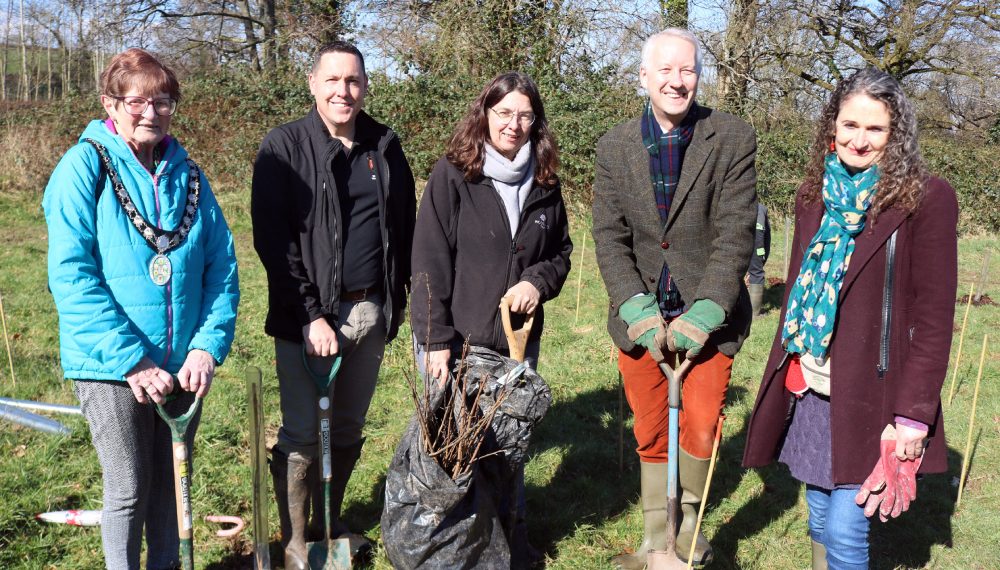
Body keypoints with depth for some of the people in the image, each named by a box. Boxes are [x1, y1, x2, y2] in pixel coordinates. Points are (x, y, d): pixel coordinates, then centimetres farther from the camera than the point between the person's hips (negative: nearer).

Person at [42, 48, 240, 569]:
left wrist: (208, 346, -10)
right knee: (128, 490, 6)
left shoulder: (188, 174, 5)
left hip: (182, 364, 4)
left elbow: (222, 265, 3)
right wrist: (131, 358, -20)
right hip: (111, 366, -4)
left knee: (172, 481, 17)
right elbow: (71, 273, -15)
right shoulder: (84, 166, -8)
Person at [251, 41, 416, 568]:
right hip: (307, 316, -4)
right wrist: (310, 315, -16)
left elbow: (405, 228, 12)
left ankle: (329, 526, 33)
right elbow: (273, 241, -12)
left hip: (370, 313, 4)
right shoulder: (284, 147, -6)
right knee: (302, 432, 2)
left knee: (347, 430, 15)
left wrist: (399, 299, 7)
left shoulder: (385, 147, 8)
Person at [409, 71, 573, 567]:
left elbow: (561, 251, 15)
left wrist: (539, 281, -8)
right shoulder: (452, 175, -8)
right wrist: (435, 339, -17)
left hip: (518, 339, 4)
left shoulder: (545, 183, 5)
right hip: (455, 339, -4)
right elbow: (429, 262, -11)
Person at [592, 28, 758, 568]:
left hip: (707, 315, -2)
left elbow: (736, 234, -11)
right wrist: (636, 308, -14)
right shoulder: (614, 146, 2)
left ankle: (688, 519, 30)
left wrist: (704, 313, -19)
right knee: (650, 434, 12)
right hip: (640, 316, 2)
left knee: (699, 429, 0)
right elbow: (609, 237, -2)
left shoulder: (733, 139, -6)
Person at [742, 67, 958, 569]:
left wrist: (914, 412, -14)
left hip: (870, 394, -5)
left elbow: (934, 315, -10)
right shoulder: (815, 195, 8)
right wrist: (783, 371, 12)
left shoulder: (926, 199, -8)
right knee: (819, 516, 15)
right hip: (808, 390, 5)